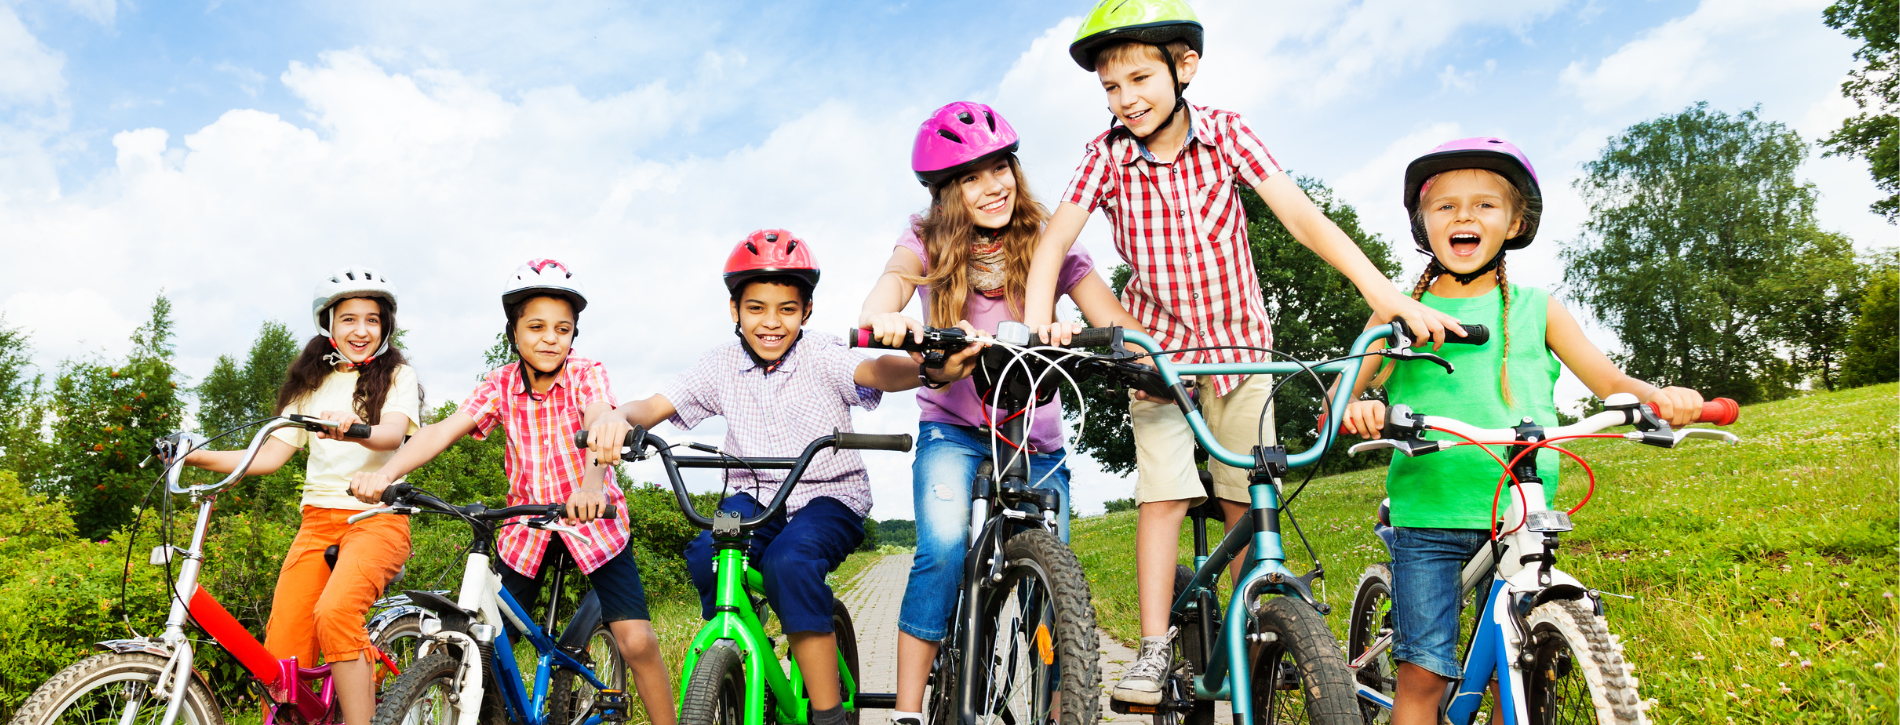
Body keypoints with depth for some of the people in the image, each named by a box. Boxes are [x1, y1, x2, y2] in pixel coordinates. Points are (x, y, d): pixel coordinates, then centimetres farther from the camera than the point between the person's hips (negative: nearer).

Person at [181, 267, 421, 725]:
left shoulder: (396, 376, 5)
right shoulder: (312, 386, 18)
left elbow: (393, 433, -15)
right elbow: (272, 455, 11)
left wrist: (352, 427, -37)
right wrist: (197, 457, -2)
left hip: (377, 519, -4)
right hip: (318, 519, 4)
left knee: (334, 611, -32)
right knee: (282, 653, -9)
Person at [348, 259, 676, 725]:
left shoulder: (587, 374, -12)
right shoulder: (500, 385, -4)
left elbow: (600, 424, -32)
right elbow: (444, 429, -18)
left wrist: (592, 481, -54)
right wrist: (385, 473, -36)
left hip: (592, 517, -3)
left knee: (637, 641, -14)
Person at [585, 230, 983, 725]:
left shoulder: (821, 356, -9)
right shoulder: (722, 366, 1)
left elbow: (873, 370, -30)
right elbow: (655, 405, -6)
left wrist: (933, 370, -53)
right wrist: (617, 418, -32)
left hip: (828, 498, -3)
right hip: (755, 497, 3)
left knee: (790, 561, -33)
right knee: (704, 556, -27)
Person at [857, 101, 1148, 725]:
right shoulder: (930, 241, -3)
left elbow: (1111, 315, -16)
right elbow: (897, 275, -26)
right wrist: (882, 315, -51)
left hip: (1037, 440, 1)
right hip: (954, 428, -1)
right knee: (944, 549, -24)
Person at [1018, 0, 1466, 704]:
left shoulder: (1225, 133, -11)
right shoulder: (1107, 154, -10)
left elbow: (1299, 213, -19)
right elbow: (1055, 238, -16)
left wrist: (1385, 293, -30)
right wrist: (1035, 324, -34)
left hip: (1238, 341, 1)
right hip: (1158, 343, 0)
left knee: (1247, 502, 3)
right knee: (1163, 495, -9)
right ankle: (1153, 651, -1)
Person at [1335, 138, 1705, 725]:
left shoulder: (1535, 309, 10)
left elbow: (1609, 380, 7)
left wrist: (1658, 396, -16)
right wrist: (1359, 411, -23)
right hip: (1427, 514, -1)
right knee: (1422, 672, -5)